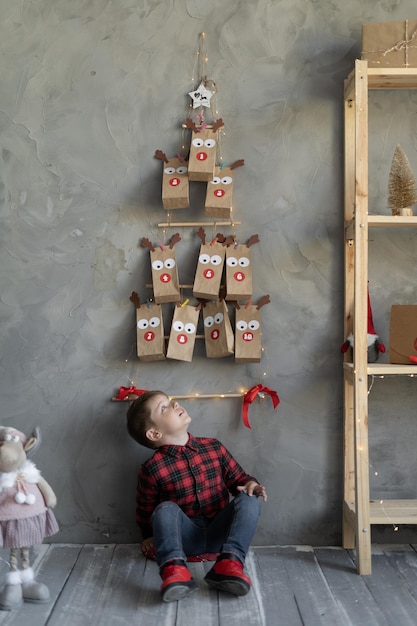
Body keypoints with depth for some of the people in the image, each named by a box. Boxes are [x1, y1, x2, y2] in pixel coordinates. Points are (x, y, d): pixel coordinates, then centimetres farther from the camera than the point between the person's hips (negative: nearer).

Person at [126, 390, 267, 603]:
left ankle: (230, 562, -39)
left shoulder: (213, 447, 3)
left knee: (249, 500, -21)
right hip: (186, 535, -3)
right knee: (166, 509, -30)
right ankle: (174, 568, -49)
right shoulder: (153, 468, -6)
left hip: (218, 532, 3)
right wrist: (151, 536, 1)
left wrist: (249, 484, -8)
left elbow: (237, 477, 11)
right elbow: (145, 510, 8)